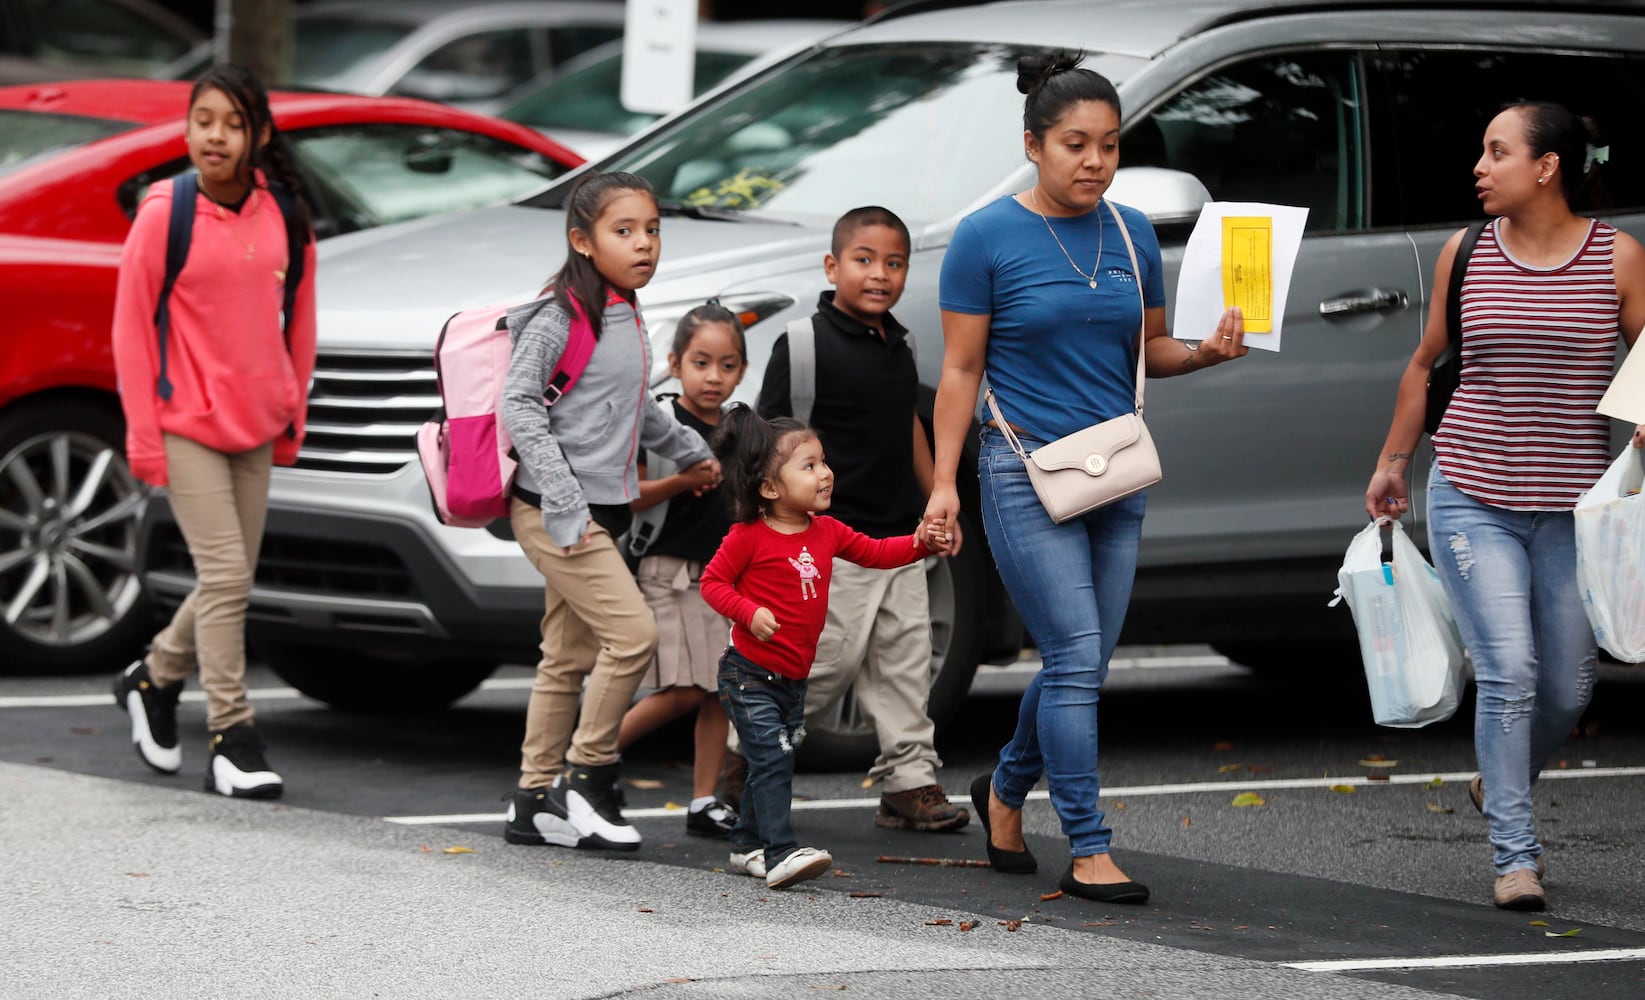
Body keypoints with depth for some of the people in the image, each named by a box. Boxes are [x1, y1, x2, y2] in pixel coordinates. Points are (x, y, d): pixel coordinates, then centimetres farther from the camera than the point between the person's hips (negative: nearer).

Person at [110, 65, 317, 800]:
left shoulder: (284, 216, 2)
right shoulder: (164, 215, -9)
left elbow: (299, 320, 12)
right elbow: (130, 327, -6)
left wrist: (292, 417, 12)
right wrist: (143, 435, -8)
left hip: (254, 428, 5)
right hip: (185, 425, -5)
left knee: (232, 580, 11)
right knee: (225, 574, -10)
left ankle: (154, 678, 35)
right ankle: (232, 739, -4)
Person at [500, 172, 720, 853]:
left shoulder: (628, 319, 12)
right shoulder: (562, 318, -13)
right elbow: (517, 402, -18)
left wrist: (686, 447, 41)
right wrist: (563, 501, -22)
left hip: (599, 509, 9)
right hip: (554, 510, -9)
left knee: (570, 657, 10)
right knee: (632, 632, -15)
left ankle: (536, 800, 16)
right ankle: (587, 776, -3)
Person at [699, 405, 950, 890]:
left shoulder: (827, 532, 7)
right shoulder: (749, 537, -13)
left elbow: (875, 553, 15)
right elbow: (713, 581, -8)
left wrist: (919, 543, -2)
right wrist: (750, 613, -22)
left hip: (794, 677, 7)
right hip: (749, 673, -7)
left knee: (777, 765, 13)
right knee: (771, 759, -16)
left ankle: (748, 846, 27)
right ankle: (780, 854, -20)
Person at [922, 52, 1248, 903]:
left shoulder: (1131, 234, 7)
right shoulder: (987, 237, -7)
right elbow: (961, 369, -5)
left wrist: (1207, 351, -5)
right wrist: (944, 481, -10)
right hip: (1028, 473, -5)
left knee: (1084, 663, 11)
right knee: (1075, 658, -11)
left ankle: (1005, 789, 36)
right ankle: (1088, 853, -6)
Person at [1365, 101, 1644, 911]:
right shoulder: (1466, 254, 4)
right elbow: (1425, 364, 16)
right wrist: (1392, 462, 18)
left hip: (1572, 509, 1)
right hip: (1472, 499, -1)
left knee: (1569, 686, 8)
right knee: (1508, 672, -13)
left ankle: (1498, 786, 37)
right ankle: (1516, 856, -6)